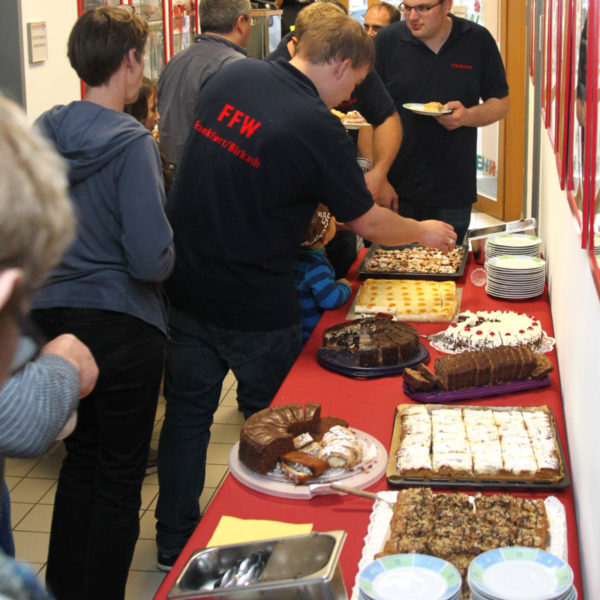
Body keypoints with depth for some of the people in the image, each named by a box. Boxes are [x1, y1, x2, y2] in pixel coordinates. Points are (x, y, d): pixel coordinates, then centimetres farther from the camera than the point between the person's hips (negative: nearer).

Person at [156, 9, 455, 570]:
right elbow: (366, 221, -7)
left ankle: (174, 539, 30)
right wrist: (424, 232, 12)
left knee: (188, 409, 18)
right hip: (254, 307, -6)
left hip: (183, 285, 6)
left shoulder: (231, 75, -1)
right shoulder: (319, 129, -19)